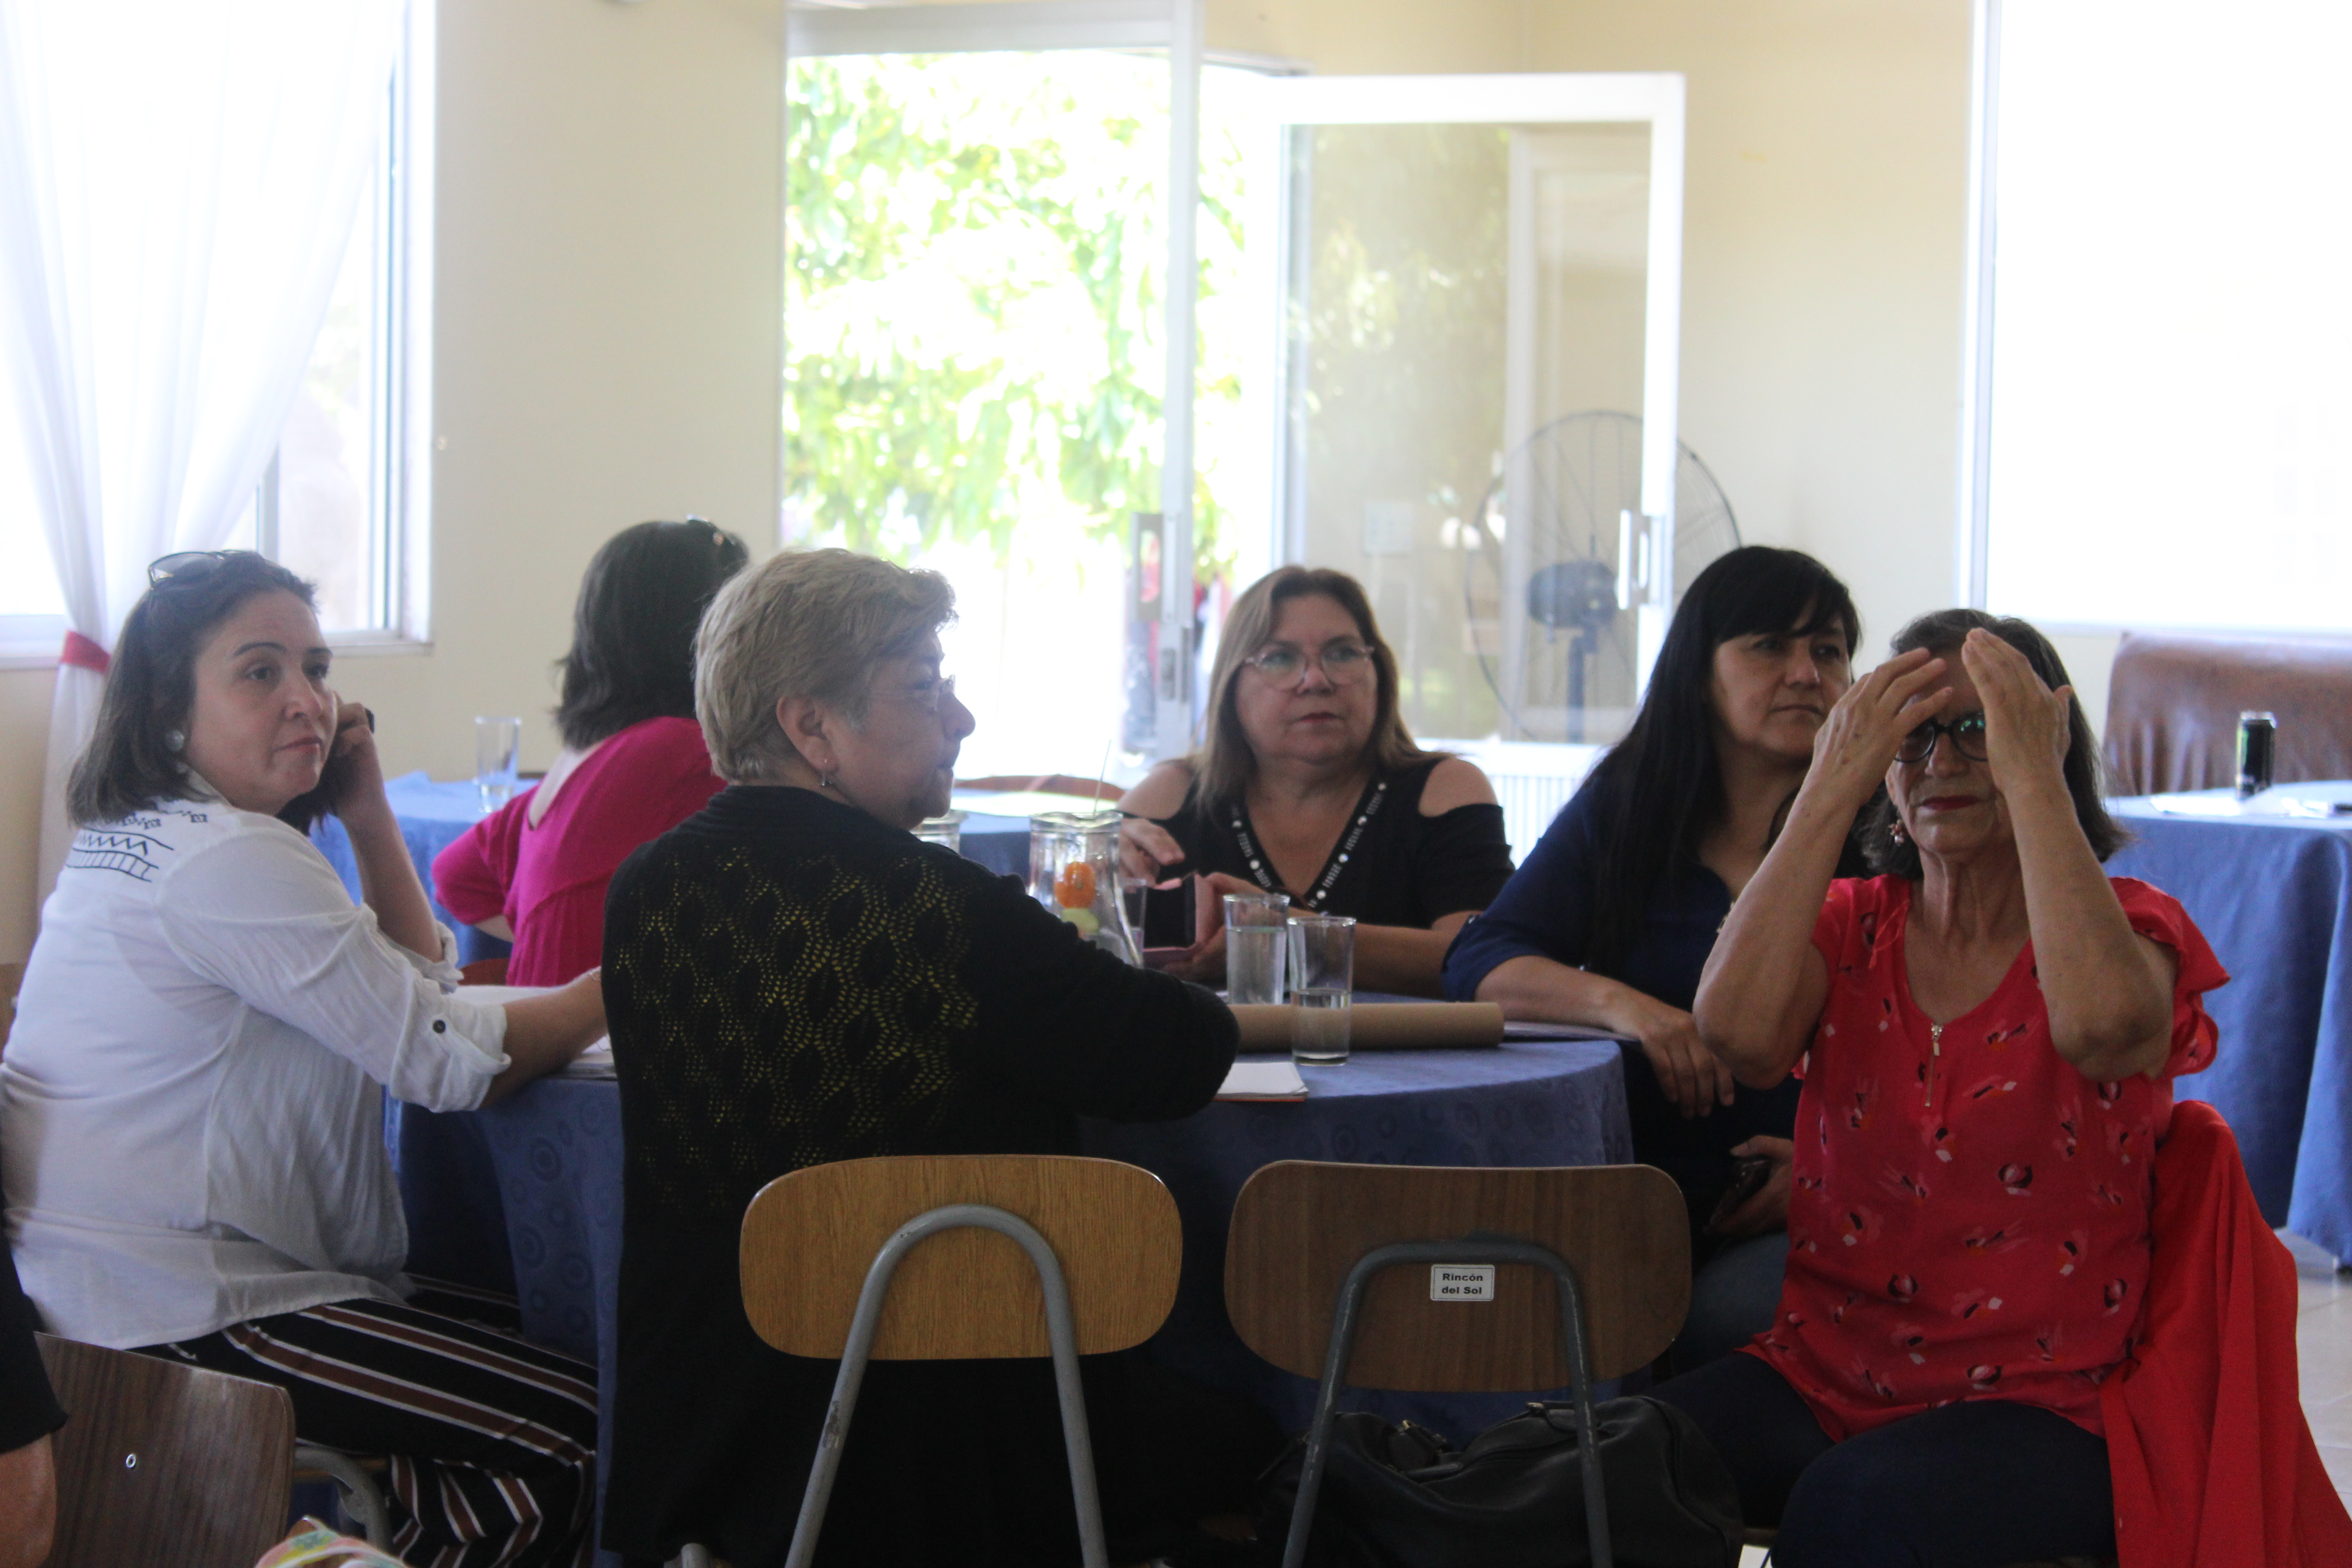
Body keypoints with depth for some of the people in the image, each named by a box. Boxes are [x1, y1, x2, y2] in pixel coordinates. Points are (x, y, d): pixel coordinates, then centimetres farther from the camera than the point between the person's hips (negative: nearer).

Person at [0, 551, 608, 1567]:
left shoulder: (145, 836, 15)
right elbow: (447, 1059, -18)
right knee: (576, 1439, -13)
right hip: (171, 1318, -11)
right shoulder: (226, 859, -18)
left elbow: (417, 984, 18)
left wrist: (366, 815, 7)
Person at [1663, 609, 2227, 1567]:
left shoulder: (2127, 931, 1)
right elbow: (1736, 1030, -14)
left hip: (2038, 1403, -2)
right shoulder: (1851, 926, 10)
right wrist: (1832, 788, -13)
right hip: (1822, 1372, 3)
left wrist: (2034, 775, -19)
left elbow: (2100, 1025, -27)